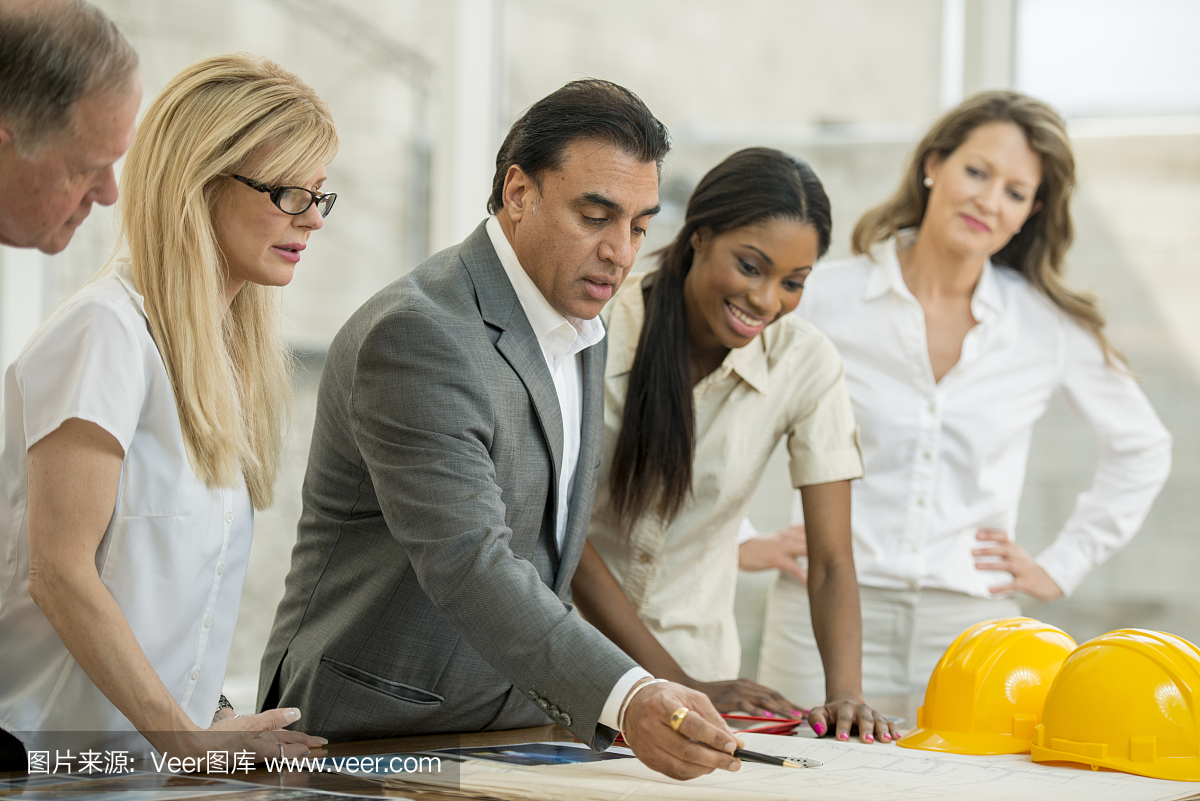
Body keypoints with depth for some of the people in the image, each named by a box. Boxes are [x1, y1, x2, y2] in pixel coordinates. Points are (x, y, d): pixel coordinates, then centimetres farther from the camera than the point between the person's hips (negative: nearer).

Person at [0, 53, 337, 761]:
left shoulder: (232, 344, 12)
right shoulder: (107, 332, -13)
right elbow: (59, 574, -17)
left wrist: (205, 733, 1)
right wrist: (191, 739, -16)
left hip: (161, 741, 7)